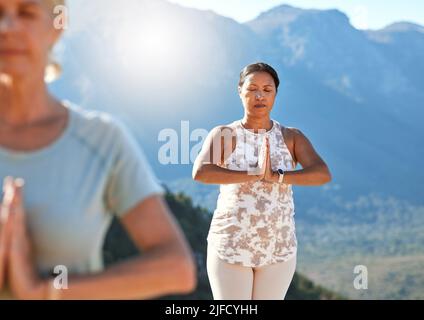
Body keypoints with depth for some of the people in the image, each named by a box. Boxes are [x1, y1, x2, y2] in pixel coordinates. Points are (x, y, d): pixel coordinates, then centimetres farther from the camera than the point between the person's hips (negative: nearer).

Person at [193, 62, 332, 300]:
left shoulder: (292, 137, 1)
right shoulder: (223, 135, -5)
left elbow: (323, 174, -15)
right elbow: (200, 172, -25)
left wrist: (275, 176, -29)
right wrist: (255, 174, -30)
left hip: (278, 247, 3)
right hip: (231, 245, -2)